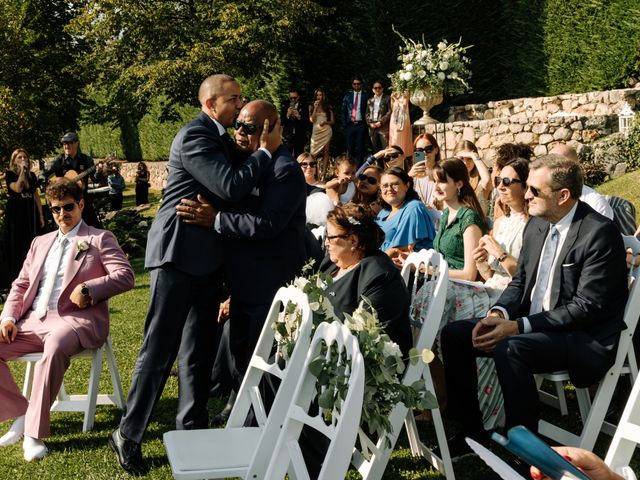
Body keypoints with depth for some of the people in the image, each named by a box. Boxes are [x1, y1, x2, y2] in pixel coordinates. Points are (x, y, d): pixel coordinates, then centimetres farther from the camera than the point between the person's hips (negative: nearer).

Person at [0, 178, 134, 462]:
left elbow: (125, 276, -6)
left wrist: (88, 289, -20)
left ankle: (34, 432, -29)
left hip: (75, 319, -6)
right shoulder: (41, 242, 25)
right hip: (32, 320, 7)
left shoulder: (100, 239, 7)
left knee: (55, 347, -39)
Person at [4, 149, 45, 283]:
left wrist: (41, 215, 9)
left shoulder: (32, 175, 10)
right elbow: (17, 188, -20)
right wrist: (22, 171, -15)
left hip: (30, 212, 4)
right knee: (16, 246, -1)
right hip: (15, 213, -4)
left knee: (30, 245, 4)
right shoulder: (10, 174, -2)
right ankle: (15, 278, 6)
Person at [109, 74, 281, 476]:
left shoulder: (223, 139, 14)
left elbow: (235, 189, 20)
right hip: (179, 252, -9)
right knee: (160, 347, -2)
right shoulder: (194, 136, -14)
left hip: (207, 257, 9)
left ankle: (192, 430, 24)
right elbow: (231, 187, -23)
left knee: (199, 348, 13)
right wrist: (266, 151, -13)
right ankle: (129, 434, 11)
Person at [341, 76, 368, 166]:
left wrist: (367, 123, -4)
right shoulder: (347, 96, 12)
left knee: (360, 148, -2)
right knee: (350, 148, 2)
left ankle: (359, 168, 2)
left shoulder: (365, 96, 5)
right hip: (350, 125, 2)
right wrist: (345, 124, 3)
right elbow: (344, 112, 12)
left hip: (361, 125, -2)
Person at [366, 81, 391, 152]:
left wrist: (381, 122, -12)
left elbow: (390, 112, -4)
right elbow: (367, 114, 17)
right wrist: (370, 123, -1)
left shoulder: (387, 98, 4)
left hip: (384, 128, -4)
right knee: (376, 150, 5)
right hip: (372, 128, 4)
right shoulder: (370, 100, 19)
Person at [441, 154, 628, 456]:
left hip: (584, 338, -8)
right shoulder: (537, 224, 7)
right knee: (454, 335, -3)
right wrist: (498, 314, -8)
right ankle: (471, 431, 9)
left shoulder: (599, 233, -17)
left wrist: (518, 326, -23)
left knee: (509, 348, -34)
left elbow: (587, 307, -21)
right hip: (531, 325, 8)